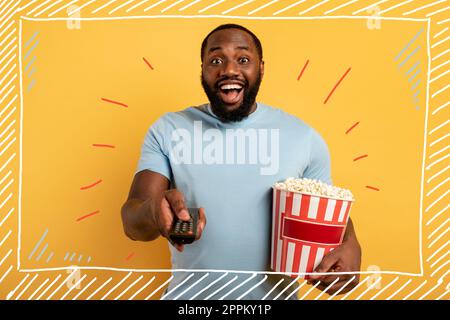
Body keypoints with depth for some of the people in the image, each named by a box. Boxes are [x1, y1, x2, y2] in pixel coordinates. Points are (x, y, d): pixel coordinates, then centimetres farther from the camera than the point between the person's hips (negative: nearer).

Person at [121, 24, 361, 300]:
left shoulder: (304, 137, -7)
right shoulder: (167, 131, -7)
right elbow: (132, 223, -11)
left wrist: (350, 245, -18)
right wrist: (153, 210, -34)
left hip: (273, 295, 1)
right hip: (189, 294, 0)